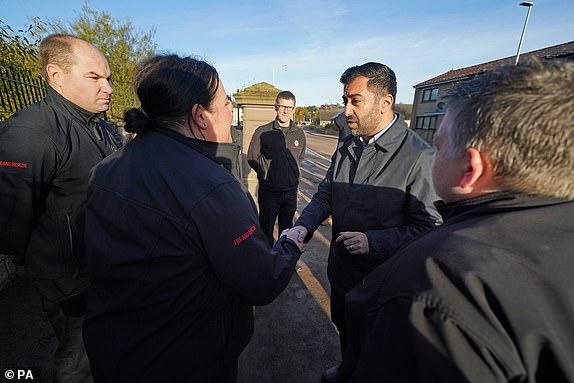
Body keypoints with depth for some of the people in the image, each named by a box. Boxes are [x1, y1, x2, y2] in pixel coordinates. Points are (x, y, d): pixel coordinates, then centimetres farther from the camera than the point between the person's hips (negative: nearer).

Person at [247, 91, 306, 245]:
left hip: (291, 191, 4)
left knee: (287, 228, 19)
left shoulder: (299, 133, 3)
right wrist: (266, 174, 1)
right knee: (266, 229, 10)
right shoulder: (262, 132, -8)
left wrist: (293, 175, 10)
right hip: (269, 190, -3)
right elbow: (252, 158, 1)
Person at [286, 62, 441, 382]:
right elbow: (325, 194, 2)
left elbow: (430, 227, -20)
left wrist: (373, 241, -28)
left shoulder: (419, 157, -22)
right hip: (341, 268, 7)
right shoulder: (347, 147, -1)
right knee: (344, 329, 31)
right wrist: (304, 227, -15)